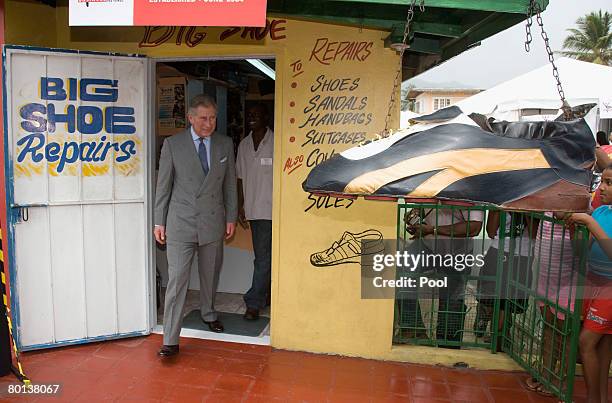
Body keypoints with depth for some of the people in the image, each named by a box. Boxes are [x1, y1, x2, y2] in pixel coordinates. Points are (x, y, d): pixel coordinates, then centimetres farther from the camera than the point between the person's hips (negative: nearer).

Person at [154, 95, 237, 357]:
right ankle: (171, 340, 5)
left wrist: (231, 218, 7)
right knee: (177, 280, -4)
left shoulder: (225, 144, 4)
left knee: (210, 274, 18)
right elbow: (163, 185, 0)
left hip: (213, 222, 3)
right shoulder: (173, 144, -4)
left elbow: (229, 184, 8)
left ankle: (208, 313, 43)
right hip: (180, 223, -3)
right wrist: (159, 221, 0)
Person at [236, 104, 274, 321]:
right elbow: (241, 178, 14)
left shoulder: (276, 142, -6)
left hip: (270, 209, -6)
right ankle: (267, 294, 29)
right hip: (252, 209, 6)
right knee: (262, 256, 15)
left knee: (263, 257, -7)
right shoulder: (244, 145, 11)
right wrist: (240, 206, 10)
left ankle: (253, 303, -2)